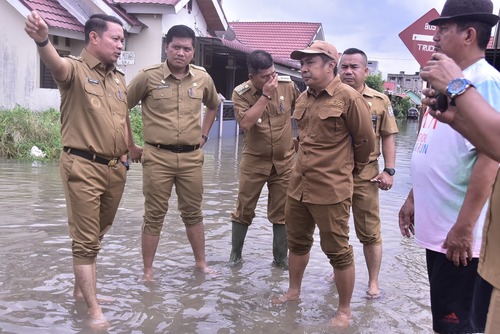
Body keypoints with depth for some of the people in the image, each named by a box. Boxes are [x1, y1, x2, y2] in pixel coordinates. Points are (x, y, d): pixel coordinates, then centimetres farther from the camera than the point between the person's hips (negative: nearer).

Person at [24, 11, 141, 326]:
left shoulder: (120, 79, 12)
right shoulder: (76, 69, -9)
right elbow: (56, 64, -34)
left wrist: (130, 151, 17)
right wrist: (42, 40, -55)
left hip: (115, 168, 7)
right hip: (83, 167, -7)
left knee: (97, 235, 19)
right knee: (86, 239, -1)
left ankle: (81, 288, 36)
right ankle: (94, 309, 7)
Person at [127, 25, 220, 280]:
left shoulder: (202, 78, 4)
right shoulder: (148, 76, -7)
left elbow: (213, 105, 25)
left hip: (191, 157, 3)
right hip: (158, 157, -3)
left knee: (193, 213, 15)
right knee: (154, 216, 3)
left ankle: (201, 262, 30)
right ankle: (148, 271, 15)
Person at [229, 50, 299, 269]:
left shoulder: (287, 85, -7)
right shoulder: (240, 94, -12)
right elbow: (245, 123, -28)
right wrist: (266, 95, -27)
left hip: (285, 161, 2)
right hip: (254, 161, -1)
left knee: (281, 214, 10)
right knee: (244, 210, 8)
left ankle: (281, 257, 22)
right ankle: (235, 253, 25)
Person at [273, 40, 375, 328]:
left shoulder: (349, 97, -12)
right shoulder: (303, 99, 10)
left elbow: (366, 141, -5)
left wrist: (349, 169, 9)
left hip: (331, 190, -7)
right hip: (299, 185, 7)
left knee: (338, 251, 3)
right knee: (298, 242, 21)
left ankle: (345, 310, 18)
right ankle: (294, 291, 40)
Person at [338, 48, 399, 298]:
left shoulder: (380, 101, 1)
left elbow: (387, 137, 4)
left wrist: (389, 170, -4)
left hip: (365, 175, -1)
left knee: (370, 232, 5)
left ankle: (373, 282, 18)